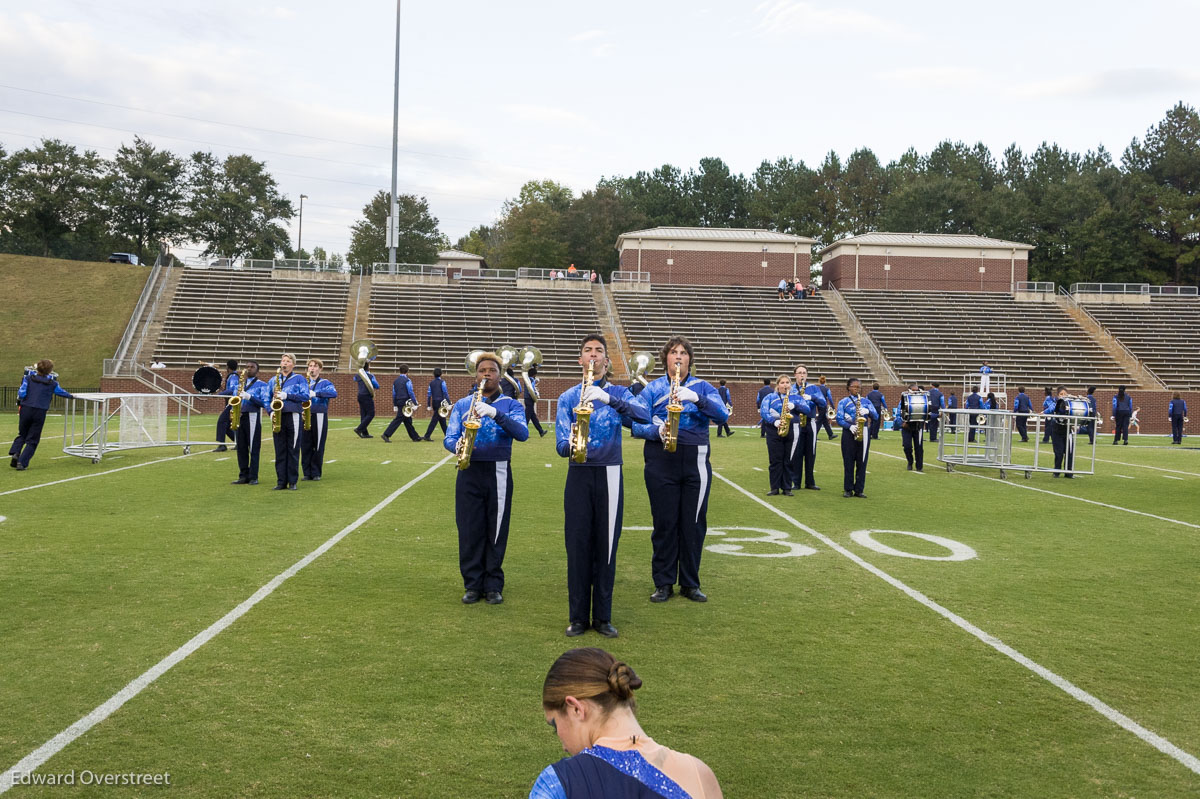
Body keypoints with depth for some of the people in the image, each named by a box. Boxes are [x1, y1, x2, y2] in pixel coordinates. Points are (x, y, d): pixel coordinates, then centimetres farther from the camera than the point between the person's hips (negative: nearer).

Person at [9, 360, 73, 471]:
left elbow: (21, 393, -6)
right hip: (40, 412, -1)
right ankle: (22, 463, 2)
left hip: (25, 409, 1)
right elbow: (61, 392, 21)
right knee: (32, 440, 8)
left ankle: (14, 453, -4)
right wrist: (71, 396, 40)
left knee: (22, 435, 20)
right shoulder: (52, 383, 4)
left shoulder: (29, 378, 3)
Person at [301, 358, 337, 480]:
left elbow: (334, 393, -14)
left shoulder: (325, 383, 5)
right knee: (305, 446, 2)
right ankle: (307, 473, 10)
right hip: (304, 417, 3)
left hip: (319, 417, -3)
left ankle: (316, 473, 7)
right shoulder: (302, 382, 16)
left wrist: (316, 393, -23)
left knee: (318, 446, -1)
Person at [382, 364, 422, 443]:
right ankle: (386, 435, -12)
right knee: (398, 419, -8)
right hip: (405, 402, -8)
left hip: (399, 402, 8)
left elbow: (394, 394, 13)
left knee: (408, 420, 14)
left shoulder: (395, 381, 11)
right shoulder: (407, 380, -10)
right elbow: (411, 393, -13)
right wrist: (415, 403, -9)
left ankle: (415, 437, 20)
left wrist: (395, 405, 18)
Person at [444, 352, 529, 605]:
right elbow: (448, 438, 6)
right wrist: (457, 446, -19)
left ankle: (494, 586, 13)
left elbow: (522, 433, -13)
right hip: (469, 472, 1)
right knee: (469, 530, 3)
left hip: (498, 473, -1)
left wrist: (495, 414, -26)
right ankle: (473, 584, 14)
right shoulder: (462, 404, 11)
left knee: (496, 531, 3)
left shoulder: (511, 405, 5)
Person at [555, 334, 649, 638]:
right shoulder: (567, 397, 6)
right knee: (577, 545, 1)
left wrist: (608, 399, -30)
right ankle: (578, 617, 11)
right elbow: (561, 444, -2)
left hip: (609, 476, 0)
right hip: (579, 476, 0)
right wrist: (571, 445, -27)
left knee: (606, 545, 3)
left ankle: (603, 617, 14)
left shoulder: (619, 393, 5)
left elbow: (644, 416, -17)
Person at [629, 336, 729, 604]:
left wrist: (696, 398, -25)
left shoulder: (702, 388, 7)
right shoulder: (652, 389, 6)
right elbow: (637, 424, -3)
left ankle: (690, 583, 17)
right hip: (661, 463, -1)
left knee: (694, 523, 4)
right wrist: (657, 431, -23)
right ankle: (663, 583, 14)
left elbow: (722, 415, -9)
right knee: (664, 522, 3)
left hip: (696, 462, 1)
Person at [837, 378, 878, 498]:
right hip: (849, 434, -2)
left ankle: (859, 490, 8)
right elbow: (839, 419, -3)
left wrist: (868, 411, -14)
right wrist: (850, 426, -19)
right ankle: (848, 490, 8)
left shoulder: (866, 401, 12)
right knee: (848, 462, 1)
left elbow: (876, 416, 6)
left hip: (864, 434, 2)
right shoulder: (843, 402, 5)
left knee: (862, 463, 2)